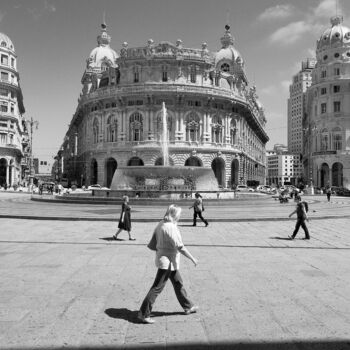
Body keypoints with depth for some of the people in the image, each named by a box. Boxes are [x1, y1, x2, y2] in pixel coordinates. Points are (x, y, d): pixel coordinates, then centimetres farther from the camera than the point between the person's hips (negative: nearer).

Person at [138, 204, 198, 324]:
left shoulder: (160, 224, 5)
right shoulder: (171, 227, -22)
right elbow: (180, 247, -22)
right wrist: (193, 259, -13)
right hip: (167, 261, -10)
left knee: (178, 283, 21)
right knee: (157, 288, -3)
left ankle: (188, 307, 37)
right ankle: (144, 314, 5)